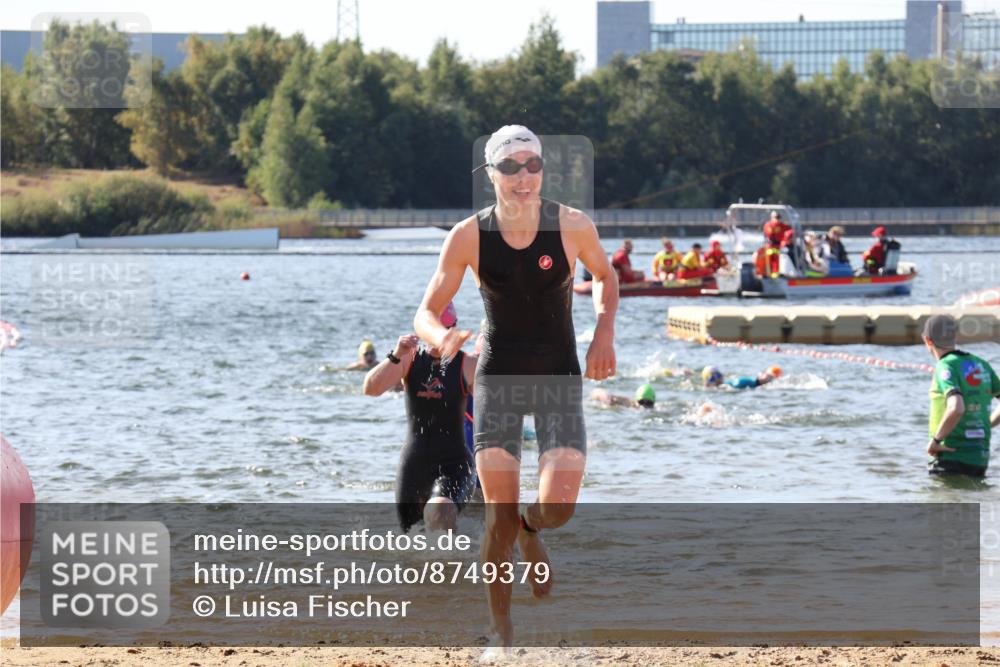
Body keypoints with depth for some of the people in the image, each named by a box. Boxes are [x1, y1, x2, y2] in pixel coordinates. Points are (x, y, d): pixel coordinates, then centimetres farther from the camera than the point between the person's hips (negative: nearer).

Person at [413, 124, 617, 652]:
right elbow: (426, 313, -5)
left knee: (558, 505, -15)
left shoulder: (572, 226, -9)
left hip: (560, 378, 0)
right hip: (498, 378, 0)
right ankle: (501, 633, 13)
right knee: (500, 515, -5)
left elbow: (605, 277, 12)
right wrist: (442, 338, -28)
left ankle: (531, 533, 24)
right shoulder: (468, 236, -9)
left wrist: (604, 334, -4)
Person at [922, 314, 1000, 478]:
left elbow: (956, 409, -28)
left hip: (952, 456, -7)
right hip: (981, 457, 7)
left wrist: (935, 440, -17)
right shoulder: (982, 365, 10)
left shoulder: (946, 367, -13)